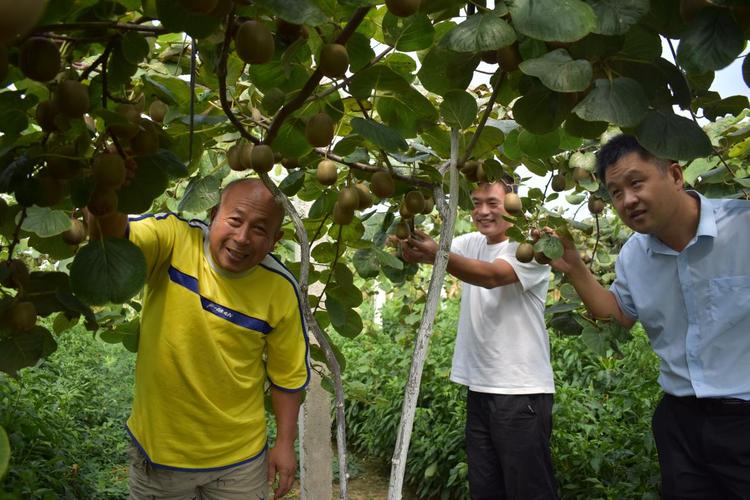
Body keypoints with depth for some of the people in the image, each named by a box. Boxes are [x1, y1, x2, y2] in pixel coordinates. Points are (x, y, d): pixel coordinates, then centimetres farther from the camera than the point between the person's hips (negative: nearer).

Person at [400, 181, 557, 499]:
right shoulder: (471, 243, 10)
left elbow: (491, 275, -27)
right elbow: (424, 251, -4)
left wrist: (437, 255, -41)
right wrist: (409, 242, -27)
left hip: (521, 391, -6)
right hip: (479, 387, 6)